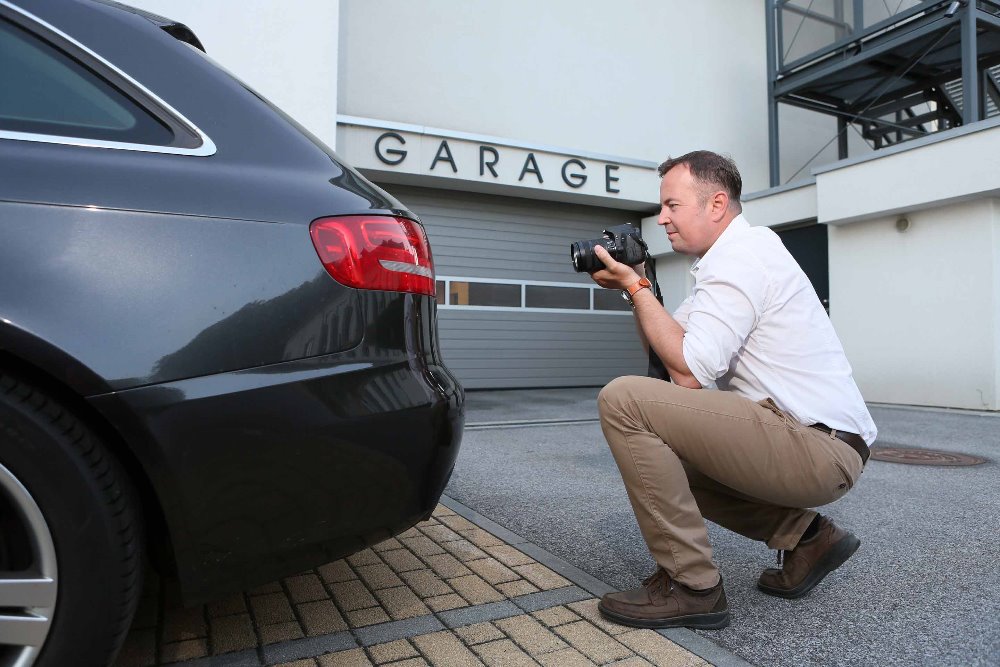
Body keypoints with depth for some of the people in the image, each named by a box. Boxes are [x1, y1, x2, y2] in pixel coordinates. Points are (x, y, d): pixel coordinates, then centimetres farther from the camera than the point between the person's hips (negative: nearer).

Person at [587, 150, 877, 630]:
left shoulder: (739, 255, -13)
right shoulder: (741, 251, 18)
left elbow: (689, 371, -22)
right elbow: (664, 343, 17)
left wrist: (635, 286, -13)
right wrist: (636, 284, 5)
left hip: (819, 449, -10)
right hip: (822, 445, 11)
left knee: (624, 401, -20)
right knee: (663, 454, 24)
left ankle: (690, 586, -9)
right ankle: (805, 536, 16)